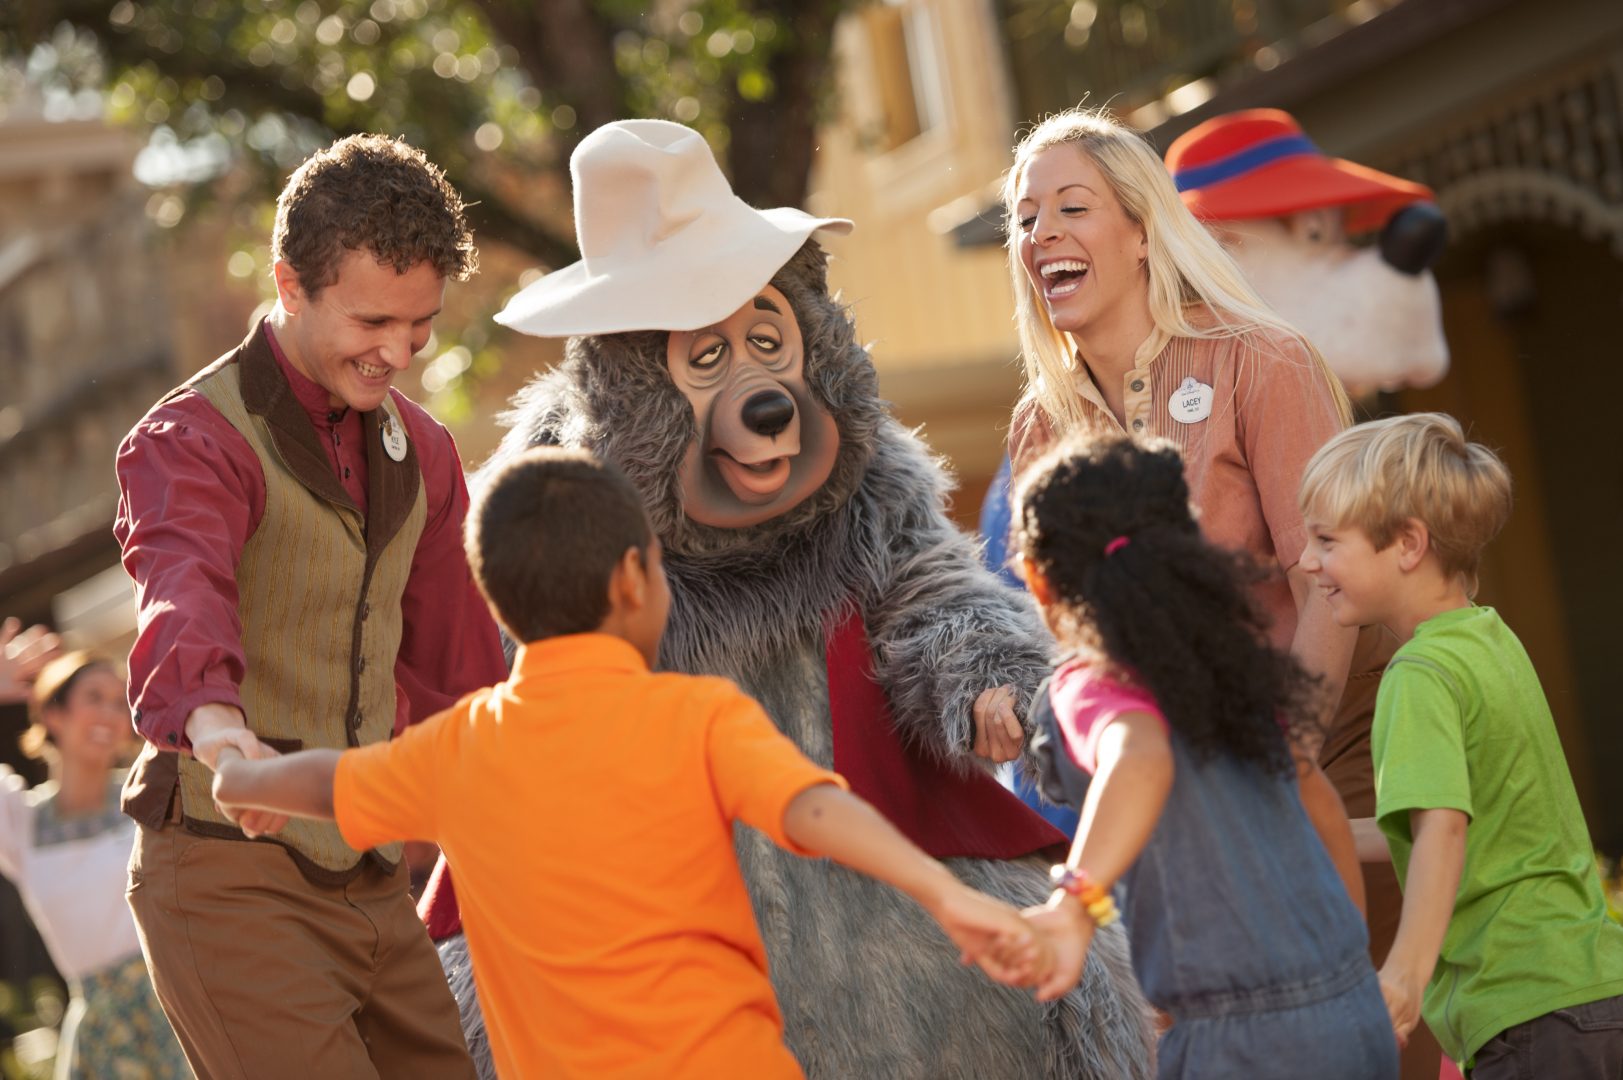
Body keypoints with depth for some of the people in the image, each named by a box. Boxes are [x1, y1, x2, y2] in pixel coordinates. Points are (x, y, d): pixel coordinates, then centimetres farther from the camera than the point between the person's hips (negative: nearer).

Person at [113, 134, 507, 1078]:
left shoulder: (419, 452, 12)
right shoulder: (193, 440, -12)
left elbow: (453, 664, 21)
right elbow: (182, 587, -34)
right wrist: (214, 719, -55)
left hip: (370, 882, 7)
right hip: (232, 881, -7)